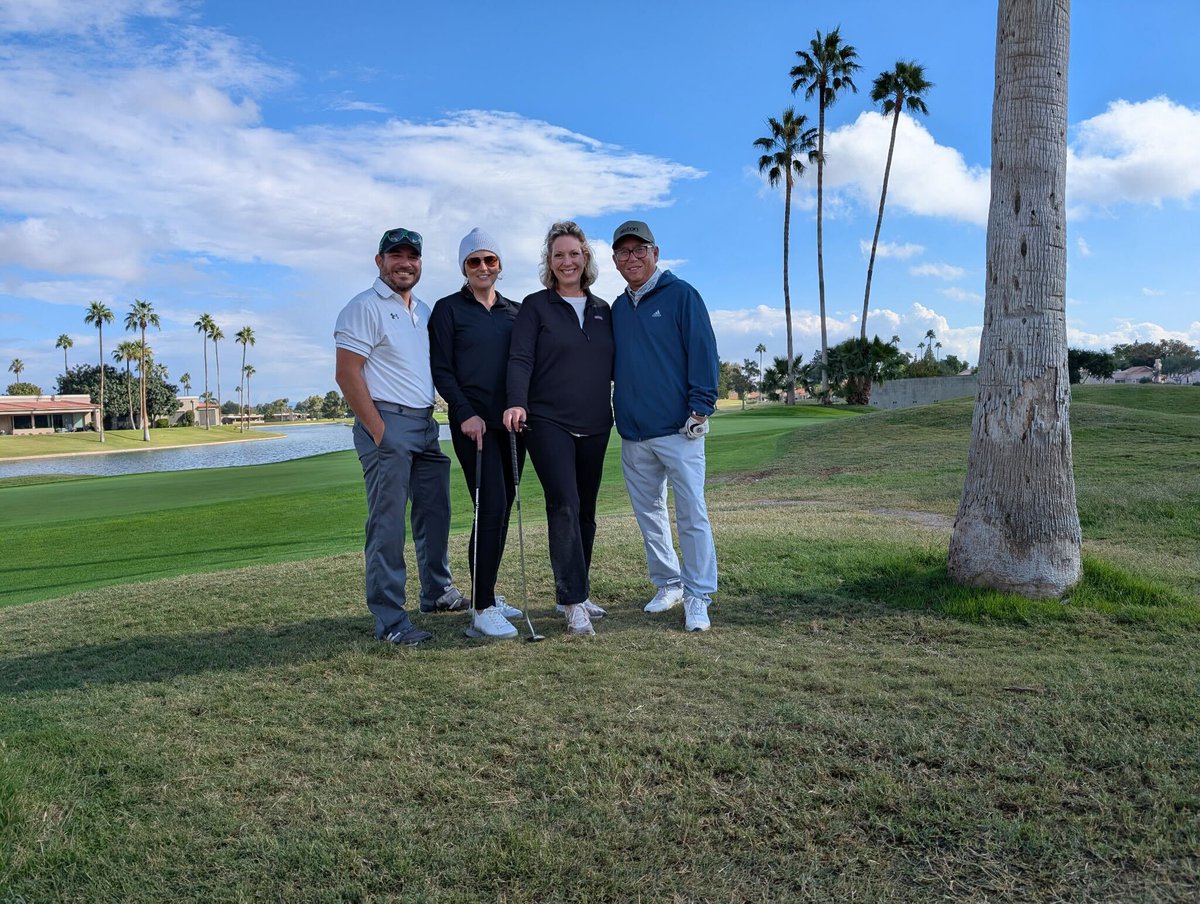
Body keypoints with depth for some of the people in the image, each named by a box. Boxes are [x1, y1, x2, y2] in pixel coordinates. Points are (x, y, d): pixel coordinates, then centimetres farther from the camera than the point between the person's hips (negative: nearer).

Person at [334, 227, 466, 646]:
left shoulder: (424, 311, 18)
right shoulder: (364, 308, -6)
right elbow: (347, 374, -13)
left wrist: (430, 417, 13)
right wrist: (378, 431, -18)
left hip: (426, 424, 8)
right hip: (387, 425, -8)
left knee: (435, 513, 15)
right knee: (388, 524, -6)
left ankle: (438, 592, 31)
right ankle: (390, 621, 0)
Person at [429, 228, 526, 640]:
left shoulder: (515, 311, 15)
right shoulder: (448, 309, 2)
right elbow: (441, 371, -3)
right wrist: (466, 413, -14)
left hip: (511, 420, 5)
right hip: (473, 420, -5)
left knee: (503, 508, 7)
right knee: (491, 507, -13)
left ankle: (487, 593, 20)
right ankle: (483, 608, -7)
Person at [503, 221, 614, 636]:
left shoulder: (603, 310, 15)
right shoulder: (536, 306, 2)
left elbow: (614, 367, 19)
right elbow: (520, 359, -9)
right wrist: (517, 402, -25)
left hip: (595, 427, 5)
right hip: (548, 423, -5)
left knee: (585, 511, 8)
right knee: (564, 505, -16)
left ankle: (573, 594, 21)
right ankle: (575, 603, -12)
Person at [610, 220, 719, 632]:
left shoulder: (680, 294, -2)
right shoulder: (617, 308, 16)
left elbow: (703, 352, -8)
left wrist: (700, 408, -14)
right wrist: (617, 413, 11)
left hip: (678, 429, -6)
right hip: (633, 435, 6)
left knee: (692, 514, -5)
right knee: (648, 513, 12)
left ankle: (697, 597, 3)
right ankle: (668, 585, 26)